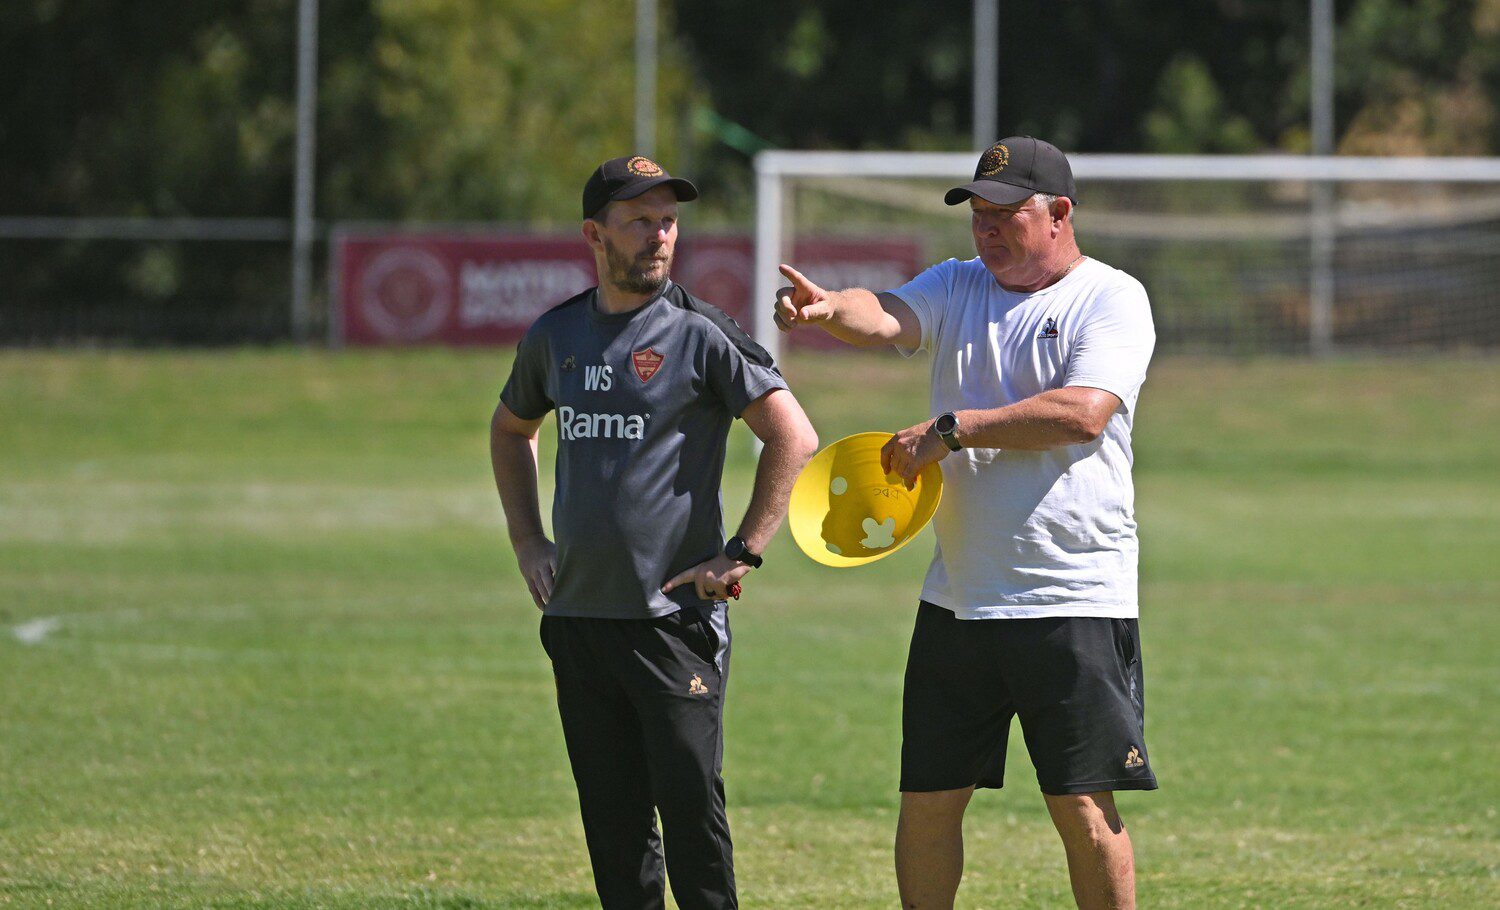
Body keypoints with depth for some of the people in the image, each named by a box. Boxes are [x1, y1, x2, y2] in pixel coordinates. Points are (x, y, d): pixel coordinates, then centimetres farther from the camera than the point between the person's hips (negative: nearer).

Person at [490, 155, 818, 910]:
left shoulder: (699, 333, -6)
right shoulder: (554, 336, 10)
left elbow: (794, 439, -9)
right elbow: (510, 429, 29)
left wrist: (742, 555, -11)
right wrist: (526, 542, 19)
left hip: (673, 618, -5)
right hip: (576, 615, 5)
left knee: (690, 806, -9)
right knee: (611, 819, 8)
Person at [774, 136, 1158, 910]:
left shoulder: (1111, 299, -2)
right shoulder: (957, 288, 12)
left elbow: (1085, 412, -18)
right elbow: (885, 317, -9)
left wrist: (952, 429, -17)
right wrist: (831, 309, -33)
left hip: (1074, 601, -5)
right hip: (956, 602, 5)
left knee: (1083, 807, -4)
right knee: (927, 801, 6)